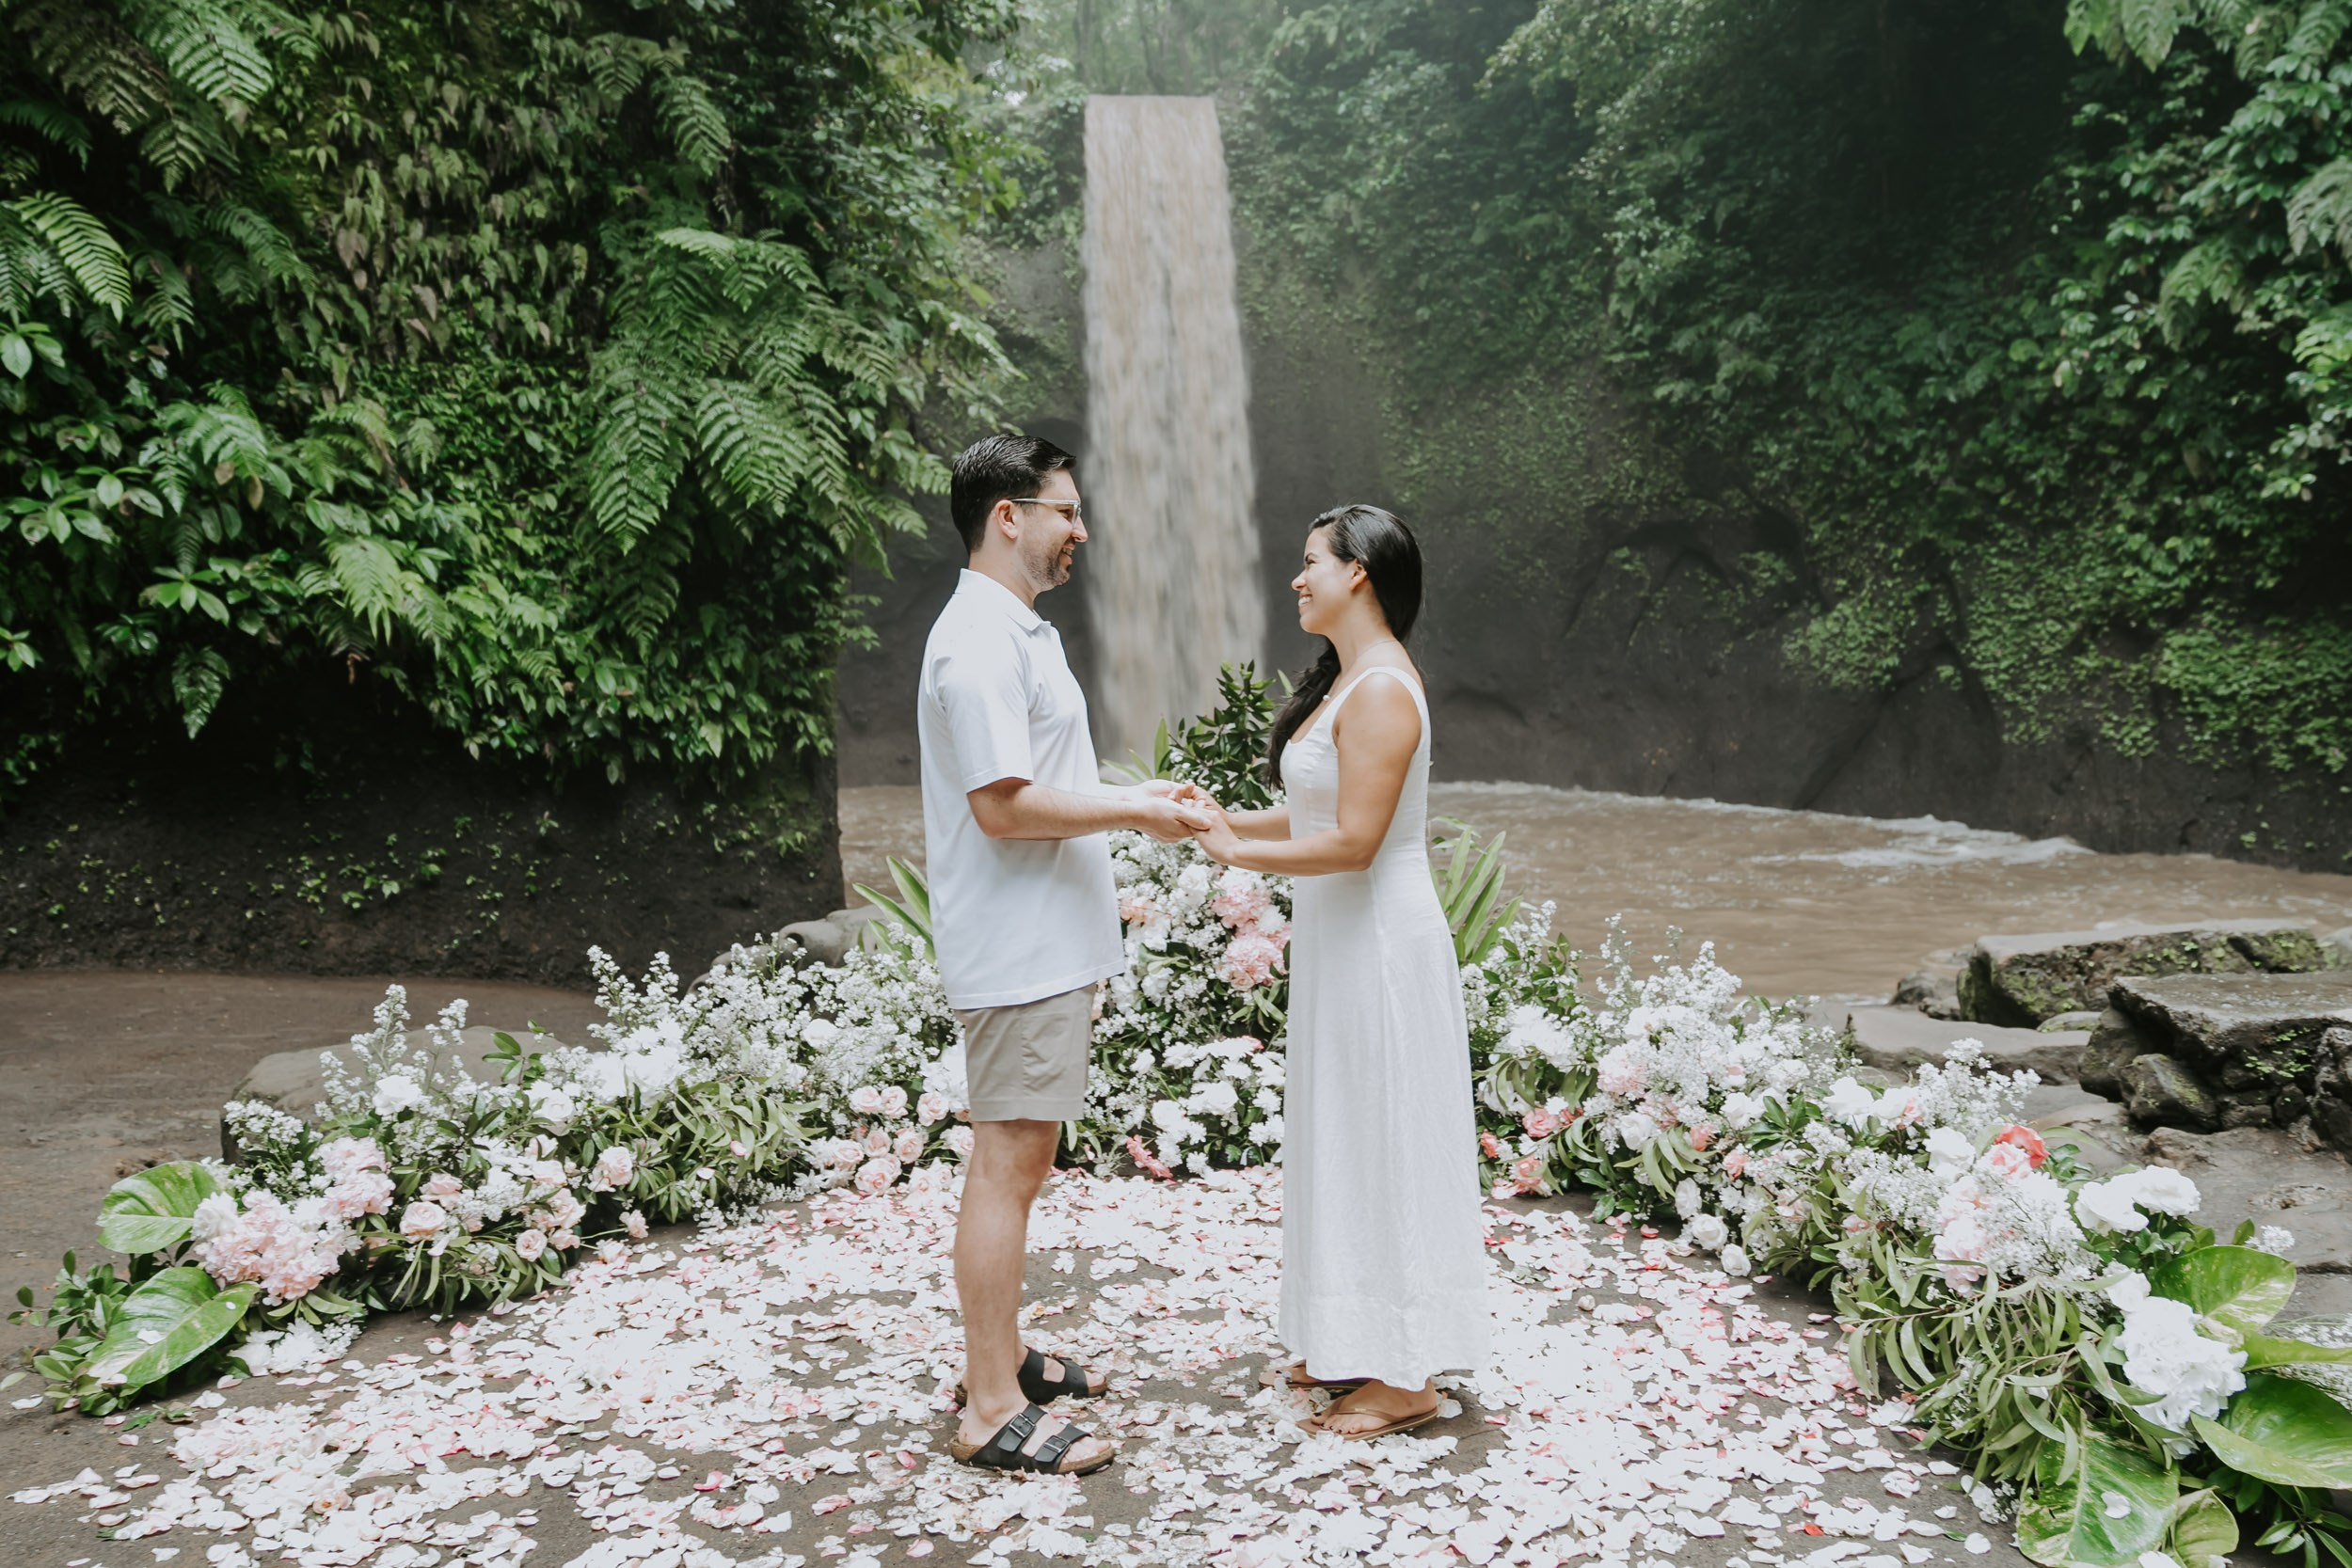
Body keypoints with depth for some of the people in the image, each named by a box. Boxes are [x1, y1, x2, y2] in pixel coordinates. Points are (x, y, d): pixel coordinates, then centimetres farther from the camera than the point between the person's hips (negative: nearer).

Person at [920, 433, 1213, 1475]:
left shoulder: (1017, 632, 18)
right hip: (1020, 951, -11)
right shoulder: (980, 643, -17)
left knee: (1017, 1160, 17)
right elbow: (1004, 807, -22)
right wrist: (1134, 813, -14)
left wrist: (1130, 793, 16)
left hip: (1047, 947, 11)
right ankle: (992, 1413, 4)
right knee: (1006, 1167, -5)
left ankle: (999, 1359, 29)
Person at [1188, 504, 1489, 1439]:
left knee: (1387, 1140, -1)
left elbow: (1353, 841, -24)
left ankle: (1408, 1377, 11)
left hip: (1379, 942, -10)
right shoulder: (1346, 683, 13)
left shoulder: (1381, 694, -19)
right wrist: (1227, 820, 7)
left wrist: (1236, 853, -15)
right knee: (1347, 1138, 17)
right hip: (1339, 939, 10)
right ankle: (1358, 1346, 30)